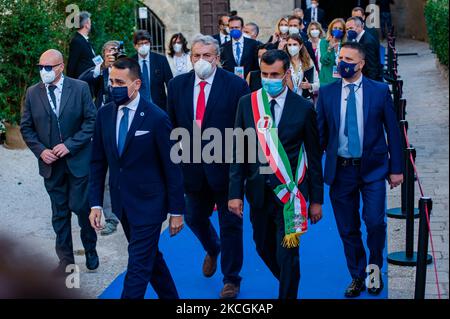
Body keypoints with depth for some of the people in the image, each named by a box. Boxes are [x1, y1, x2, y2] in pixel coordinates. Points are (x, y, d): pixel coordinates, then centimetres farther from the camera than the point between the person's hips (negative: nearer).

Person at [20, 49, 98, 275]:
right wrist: (40, 150, -9)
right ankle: (65, 258, 20)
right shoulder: (32, 93, 1)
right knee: (59, 212, 9)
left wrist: (70, 145, -16)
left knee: (81, 207, 1)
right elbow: (26, 127, 6)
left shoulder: (80, 88, -7)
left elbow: (91, 120, -8)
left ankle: (90, 249, 26)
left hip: (77, 160, -2)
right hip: (50, 162, 3)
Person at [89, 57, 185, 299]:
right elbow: (98, 162, 5)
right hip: (122, 204, 6)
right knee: (151, 257, 21)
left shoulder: (156, 118, -16)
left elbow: (172, 167, -10)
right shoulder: (104, 114, -1)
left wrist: (176, 211, -7)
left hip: (148, 205, -6)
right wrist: (95, 204, 2)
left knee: (138, 266, -3)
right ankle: (170, 296, 41)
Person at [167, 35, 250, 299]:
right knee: (195, 218, 19)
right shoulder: (178, 85, 1)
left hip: (226, 165, -4)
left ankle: (231, 279, 24)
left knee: (230, 223, 7)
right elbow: (172, 125, 5)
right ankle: (212, 250, 51)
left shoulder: (236, 85, -10)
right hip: (192, 165, 4)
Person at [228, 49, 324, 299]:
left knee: (286, 253, -3)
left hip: (291, 191, -3)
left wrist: (316, 200, 1)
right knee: (264, 249, 18)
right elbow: (238, 151, 2)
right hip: (258, 191, 3)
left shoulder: (304, 108, -6)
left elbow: (314, 156, -1)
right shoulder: (247, 103, -1)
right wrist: (235, 192, -3)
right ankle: (289, 284, 45)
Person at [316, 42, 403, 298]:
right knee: (348, 229, 8)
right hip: (340, 169, 2)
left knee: (375, 222, -12)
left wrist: (396, 168, 0)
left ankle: (375, 271, 14)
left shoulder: (380, 91, -1)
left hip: (372, 168, -2)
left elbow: (393, 130, 2)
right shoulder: (327, 92, 2)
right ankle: (357, 277, 26)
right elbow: (321, 132, 6)